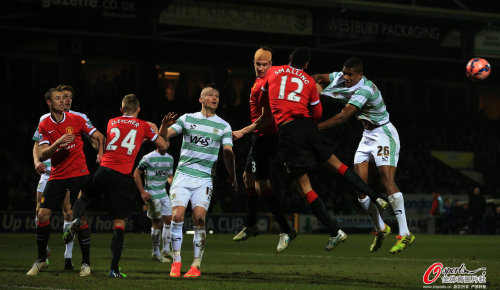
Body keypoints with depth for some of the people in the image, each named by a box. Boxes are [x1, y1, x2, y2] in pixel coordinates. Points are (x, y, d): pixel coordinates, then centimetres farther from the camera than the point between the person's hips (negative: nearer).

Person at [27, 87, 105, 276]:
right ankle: (41, 260, 11)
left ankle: (86, 262, 1)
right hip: (57, 175, 2)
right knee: (43, 215, -5)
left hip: (79, 174, -2)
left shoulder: (76, 119, -1)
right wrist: (58, 142, -23)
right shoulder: (44, 125, 3)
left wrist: (100, 154, -11)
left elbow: (99, 137, 7)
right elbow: (43, 154, -6)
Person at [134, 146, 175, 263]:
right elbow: (136, 173, -6)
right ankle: (156, 252, 8)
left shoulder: (170, 158, 9)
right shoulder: (149, 158, -12)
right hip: (151, 195, -7)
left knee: (169, 219, 0)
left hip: (163, 193, 7)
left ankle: (166, 250, 10)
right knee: (157, 222, -4)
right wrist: (142, 192, -11)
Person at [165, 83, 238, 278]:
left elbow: (228, 152, 2)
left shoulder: (223, 126, 7)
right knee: (177, 217, -10)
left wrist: (232, 175, -11)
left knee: (199, 219, -11)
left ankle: (196, 266, -5)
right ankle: (176, 262, 2)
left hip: (204, 179, 0)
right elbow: (166, 135, -1)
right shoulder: (187, 119, 7)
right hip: (182, 175, 0)